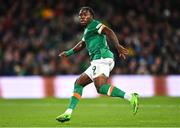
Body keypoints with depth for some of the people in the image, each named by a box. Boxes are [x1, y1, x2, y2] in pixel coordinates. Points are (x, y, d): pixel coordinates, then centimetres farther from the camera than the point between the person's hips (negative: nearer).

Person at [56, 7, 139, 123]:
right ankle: (68, 113, 12)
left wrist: (118, 46, -31)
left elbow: (109, 32, -17)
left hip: (101, 58, -10)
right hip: (97, 61, 10)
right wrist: (68, 53, 40)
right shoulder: (88, 29, 29)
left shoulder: (94, 24, 0)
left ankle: (131, 97, -37)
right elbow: (82, 44, 46)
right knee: (79, 83, 13)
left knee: (101, 87, -27)